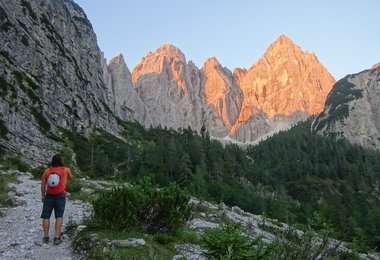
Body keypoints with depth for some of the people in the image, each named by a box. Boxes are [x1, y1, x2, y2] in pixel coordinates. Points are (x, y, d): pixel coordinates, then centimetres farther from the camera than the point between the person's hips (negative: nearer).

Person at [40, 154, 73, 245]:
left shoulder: (47, 170, 9)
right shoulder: (66, 170, 6)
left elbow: (43, 185, 9)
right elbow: (71, 178, 25)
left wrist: (43, 196, 18)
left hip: (49, 195, 1)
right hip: (60, 195, -1)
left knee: (46, 216, 8)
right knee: (59, 216, -1)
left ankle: (46, 237, 7)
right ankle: (57, 237, -7)